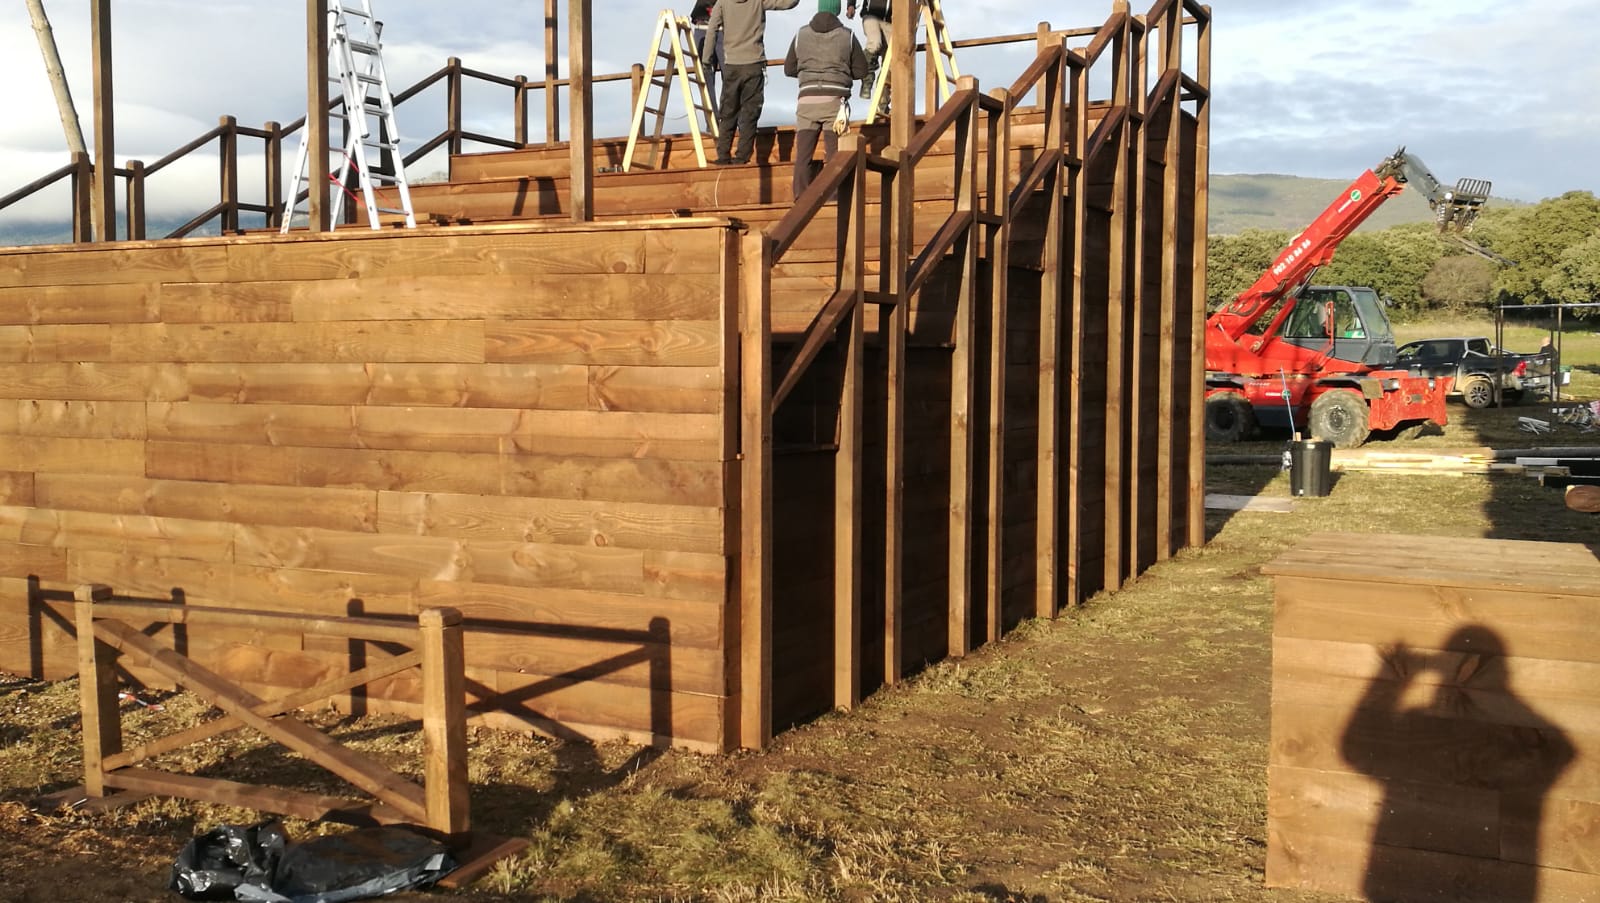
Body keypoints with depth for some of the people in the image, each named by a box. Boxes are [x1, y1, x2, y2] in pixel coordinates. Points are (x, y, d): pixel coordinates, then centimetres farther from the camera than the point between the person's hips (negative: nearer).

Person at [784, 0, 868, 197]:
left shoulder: (801, 34, 6)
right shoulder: (847, 35, 2)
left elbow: (789, 69, 12)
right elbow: (861, 71, 8)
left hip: (807, 99, 1)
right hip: (835, 100, -1)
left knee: (803, 154, 3)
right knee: (834, 154, 2)